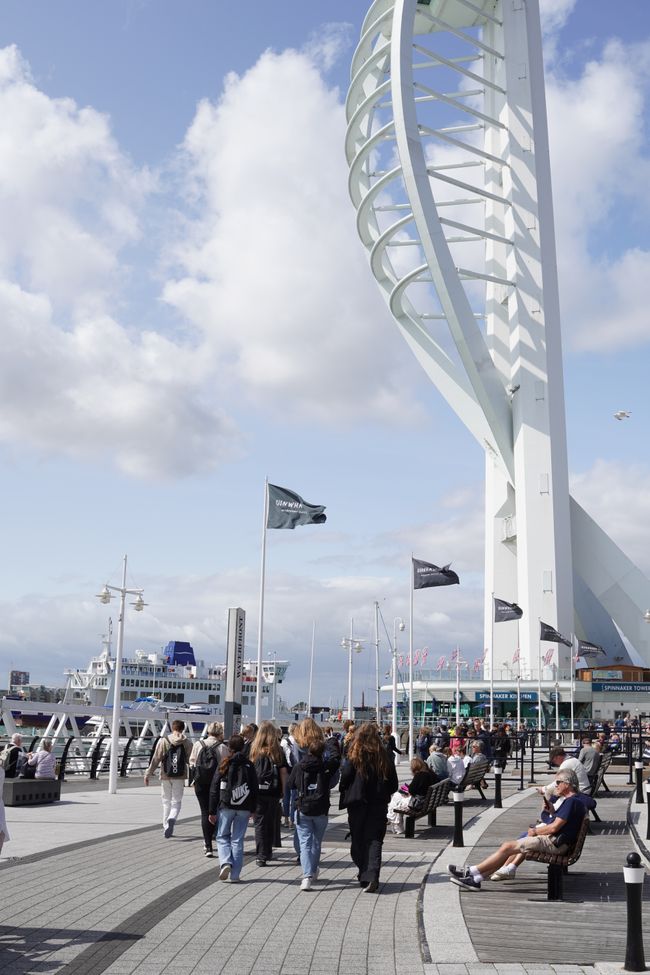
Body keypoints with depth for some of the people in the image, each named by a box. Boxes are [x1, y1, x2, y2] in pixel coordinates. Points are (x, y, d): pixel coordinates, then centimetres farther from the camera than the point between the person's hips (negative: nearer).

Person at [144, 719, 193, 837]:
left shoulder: (163, 741, -3)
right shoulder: (187, 743, -1)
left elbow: (155, 759, -5)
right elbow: (191, 761, 2)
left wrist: (148, 774, 0)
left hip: (165, 777, 0)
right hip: (180, 778, 0)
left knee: (166, 802, 14)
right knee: (177, 801, 9)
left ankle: (166, 828, 16)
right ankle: (172, 819, -19)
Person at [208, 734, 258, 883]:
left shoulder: (224, 764, -3)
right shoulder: (249, 765, 1)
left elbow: (214, 788, -2)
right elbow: (254, 788, 5)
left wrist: (212, 811, 3)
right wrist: (252, 809, 14)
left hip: (225, 806, -1)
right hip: (244, 809, 1)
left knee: (222, 837, 13)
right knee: (238, 840, 8)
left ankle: (225, 862, -11)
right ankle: (235, 875, 6)